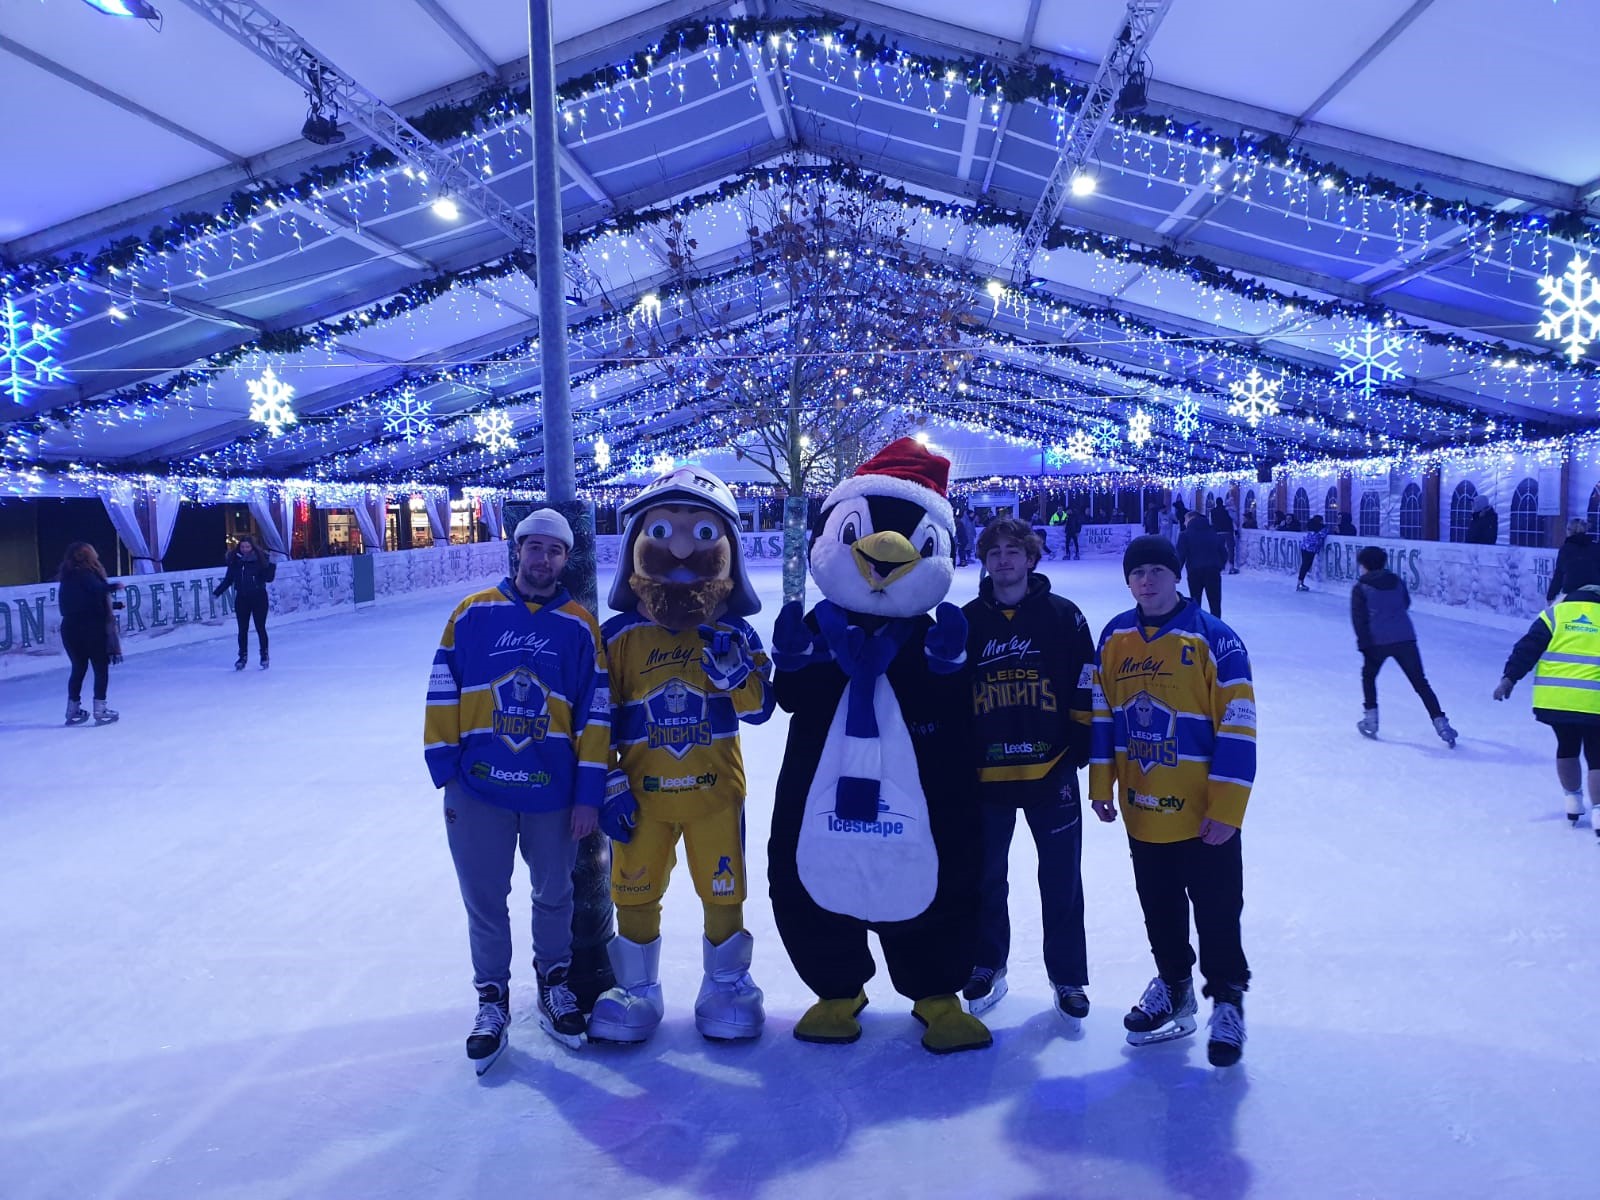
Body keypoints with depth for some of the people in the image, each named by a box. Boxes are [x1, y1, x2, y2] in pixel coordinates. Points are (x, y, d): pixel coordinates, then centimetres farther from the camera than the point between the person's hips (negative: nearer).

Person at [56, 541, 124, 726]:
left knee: (78, 669, 18)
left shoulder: (67, 578, 12)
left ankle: (73, 710, 22)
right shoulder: (86, 575, -12)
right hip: (91, 629, -7)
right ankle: (100, 710, 2)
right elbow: (99, 589, -32)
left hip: (70, 629, 7)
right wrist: (114, 586, -12)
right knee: (101, 669, 3)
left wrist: (112, 604, 23)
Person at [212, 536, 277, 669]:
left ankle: (264, 655, 15)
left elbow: (268, 578, -9)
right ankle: (243, 656, 18)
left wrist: (272, 565, -22)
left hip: (258, 598, -3)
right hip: (241, 598, 3)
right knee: (243, 629, 8)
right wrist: (217, 592, 0)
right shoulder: (235, 560, 0)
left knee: (260, 628, 3)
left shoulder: (260, 558, -8)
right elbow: (228, 579, 7)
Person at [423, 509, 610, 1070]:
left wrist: (589, 791, -3)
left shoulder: (580, 625, 0)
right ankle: (492, 998, 28)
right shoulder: (473, 613, 0)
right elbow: (441, 695, 2)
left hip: (553, 791, 0)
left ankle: (554, 983, 37)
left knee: (554, 896, 15)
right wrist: (445, 768, -2)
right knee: (484, 901, 9)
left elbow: (596, 713, -1)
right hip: (479, 788, 0)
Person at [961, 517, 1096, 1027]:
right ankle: (987, 965, 34)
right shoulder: (965, 622, 2)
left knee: (1061, 880, 9)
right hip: (984, 774, 2)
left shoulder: (1063, 617, -2)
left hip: (1051, 772, -1)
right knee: (986, 878, 14)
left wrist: (1082, 747, -4)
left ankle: (1068, 977, 27)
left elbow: (1086, 692, 1)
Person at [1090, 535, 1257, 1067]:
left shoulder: (1215, 640, -15)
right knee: (1159, 908, 20)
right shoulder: (1113, 637, 0)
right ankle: (1172, 982, 41)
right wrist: (1101, 786, 7)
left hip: (1203, 816, -4)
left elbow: (1237, 729, -15)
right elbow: (1101, 714, 8)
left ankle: (1226, 997, 30)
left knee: (1217, 912, 10)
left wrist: (1225, 810, -16)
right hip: (1140, 811, 5)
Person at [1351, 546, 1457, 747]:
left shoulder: (1360, 588, 1)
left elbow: (1359, 619, -5)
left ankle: (1370, 719, 17)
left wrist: (1364, 644, -5)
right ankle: (1440, 723, 0)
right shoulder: (1397, 581, 12)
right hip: (1405, 638, 3)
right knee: (1421, 683, 8)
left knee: (1368, 676, 22)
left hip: (1379, 641, -3)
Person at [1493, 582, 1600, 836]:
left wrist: (1509, 677, -2)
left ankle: (1573, 802, 28)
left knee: (1567, 747, 22)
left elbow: (1528, 648, 0)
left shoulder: (1555, 612, 11)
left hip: (1554, 698, 2)